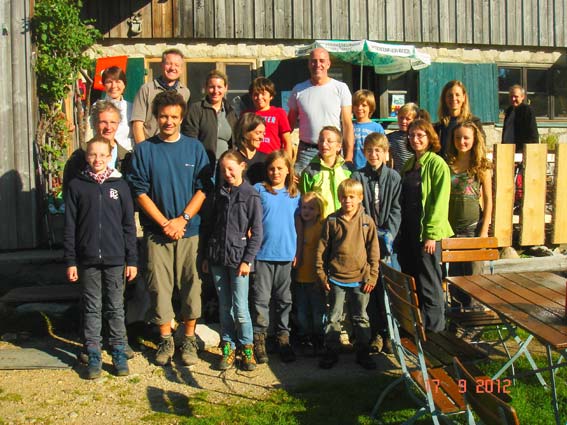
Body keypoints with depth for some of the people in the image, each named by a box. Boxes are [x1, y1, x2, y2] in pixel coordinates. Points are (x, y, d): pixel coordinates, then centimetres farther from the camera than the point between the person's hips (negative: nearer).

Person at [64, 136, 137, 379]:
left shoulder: (120, 185, 2)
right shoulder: (77, 186, 2)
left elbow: (129, 225, 4)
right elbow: (70, 226, 3)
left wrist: (132, 260, 1)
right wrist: (70, 261, -1)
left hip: (115, 259, 0)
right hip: (88, 259, 0)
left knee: (116, 307, 8)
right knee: (92, 308, 8)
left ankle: (119, 352, 19)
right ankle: (93, 355, 18)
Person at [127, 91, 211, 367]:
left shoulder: (195, 148, 6)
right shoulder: (144, 149, 4)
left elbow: (203, 189, 1)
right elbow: (140, 191, -1)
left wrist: (182, 219, -10)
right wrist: (165, 223, -9)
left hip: (190, 230, 0)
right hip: (156, 231, 0)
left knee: (190, 283, 4)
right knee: (159, 285, 4)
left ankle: (189, 340, 18)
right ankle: (166, 340, 19)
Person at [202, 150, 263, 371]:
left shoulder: (251, 196, -4)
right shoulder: (220, 194, 11)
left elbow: (257, 232, -6)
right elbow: (212, 226, 15)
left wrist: (248, 260, -10)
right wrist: (207, 256, 13)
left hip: (238, 258, -5)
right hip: (218, 259, 5)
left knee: (240, 307, -3)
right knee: (224, 306, 11)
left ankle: (247, 347, 13)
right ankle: (228, 347, 20)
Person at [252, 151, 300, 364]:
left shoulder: (295, 194, 10)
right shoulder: (259, 190, 1)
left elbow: (297, 223, 15)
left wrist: (297, 250, 9)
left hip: (285, 253, 3)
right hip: (262, 252, -3)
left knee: (284, 298, 11)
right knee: (261, 298, 1)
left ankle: (283, 337, 22)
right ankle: (259, 338, 13)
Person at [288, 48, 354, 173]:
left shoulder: (340, 88, 1)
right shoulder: (298, 90, 6)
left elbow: (347, 125, -1)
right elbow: (290, 123, 9)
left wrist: (349, 156, -6)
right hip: (305, 151, 1)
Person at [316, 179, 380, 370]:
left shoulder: (367, 222, -3)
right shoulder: (331, 221, -2)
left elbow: (373, 251, 0)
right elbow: (322, 248, 1)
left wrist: (372, 277, -3)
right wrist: (321, 274, -1)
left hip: (360, 279, 0)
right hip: (336, 279, 0)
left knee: (361, 318, 12)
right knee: (333, 317, 10)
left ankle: (363, 352, 24)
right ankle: (331, 352, 22)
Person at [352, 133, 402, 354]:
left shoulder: (394, 177, 6)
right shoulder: (357, 177, 4)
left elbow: (396, 209, 3)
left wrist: (389, 234, -9)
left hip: (388, 239, 0)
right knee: (371, 287, 2)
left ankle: (390, 332, 9)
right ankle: (377, 333, 12)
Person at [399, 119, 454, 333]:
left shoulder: (437, 164, -8)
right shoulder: (409, 165, 14)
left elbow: (440, 202, -14)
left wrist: (431, 233, -18)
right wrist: (399, 231, 10)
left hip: (427, 234, -7)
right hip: (407, 233, 7)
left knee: (429, 284, 0)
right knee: (410, 281, 14)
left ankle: (434, 329, 13)